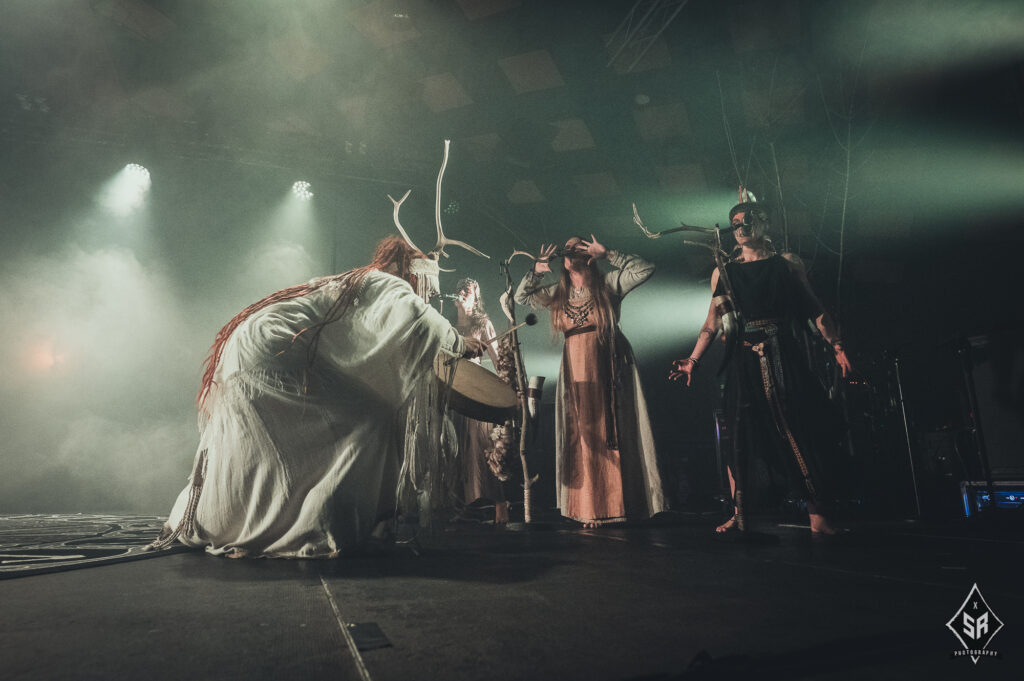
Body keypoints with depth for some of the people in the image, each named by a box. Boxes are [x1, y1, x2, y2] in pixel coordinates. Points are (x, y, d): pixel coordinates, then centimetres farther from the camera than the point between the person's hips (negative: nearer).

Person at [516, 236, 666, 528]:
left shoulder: (608, 284, 2)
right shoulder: (558, 293, 13)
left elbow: (645, 269, -6)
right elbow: (522, 297, 22)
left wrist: (608, 254, -9)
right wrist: (535, 271, 5)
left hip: (608, 371, -3)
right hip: (576, 375, 3)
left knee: (614, 435, -2)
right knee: (583, 439, 3)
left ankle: (620, 504, 6)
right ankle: (591, 509, 10)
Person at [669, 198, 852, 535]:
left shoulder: (787, 263, 10)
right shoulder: (723, 272, 13)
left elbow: (815, 309, 7)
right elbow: (713, 322, 10)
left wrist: (837, 347, -4)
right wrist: (692, 361, 3)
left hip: (783, 358, -1)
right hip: (743, 362, 1)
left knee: (799, 434, -4)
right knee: (741, 438, -1)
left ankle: (817, 516, 3)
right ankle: (739, 515, 7)